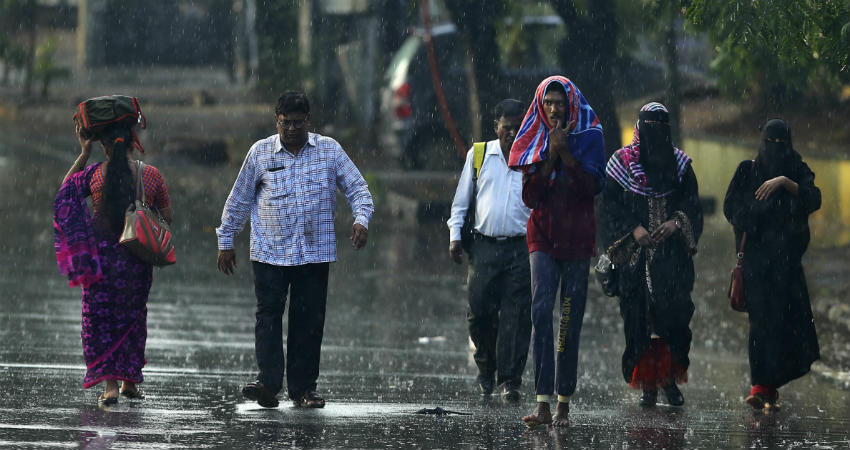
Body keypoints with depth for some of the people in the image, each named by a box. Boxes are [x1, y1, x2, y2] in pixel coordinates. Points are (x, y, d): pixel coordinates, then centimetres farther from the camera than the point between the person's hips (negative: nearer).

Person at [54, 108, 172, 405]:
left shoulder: (94, 175, -8)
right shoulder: (151, 175, -5)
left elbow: (65, 189, 13)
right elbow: (167, 217, 4)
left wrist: (83, 155, 10)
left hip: (101, 255, -2)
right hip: (137, 256, 2)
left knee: (100, 317, 6)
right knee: (132, 316, 19)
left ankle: (110, 384, -5)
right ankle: (130, 381, 25)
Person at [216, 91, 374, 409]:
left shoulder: (329, 150, 5)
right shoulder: (260, 152, 4)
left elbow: (356, 187, 7)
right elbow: (239, 199, 12)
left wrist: (361, 218, -12)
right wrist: (225, 242, 13)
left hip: (315, 251, 1)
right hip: (269, 251, -1)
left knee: (309, 319, 1)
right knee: (268, 315, -10)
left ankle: (303, 386, 7)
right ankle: (268, 380, -16)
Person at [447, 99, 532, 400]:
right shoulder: (479, 155, 10)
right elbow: (461, 201, 15)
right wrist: (455, 236, 6)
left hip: (521, 248, -1)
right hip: (484, 247, 1)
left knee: (515, 316, -6)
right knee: (479, 311, -2)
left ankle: (510, 380, -2)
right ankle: (486, 366, 23)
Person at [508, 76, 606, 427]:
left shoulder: (590, 137, 2)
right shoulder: (535, 141, 7)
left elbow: (592, 186, -10)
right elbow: (529, 196, 0)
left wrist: (565, 152, -15)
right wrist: (550, 156, -9)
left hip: (577, 237, -1)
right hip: (543, 236, 1)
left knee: (571, 318, 1)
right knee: (541, 310, -14)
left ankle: (564, 403, 8)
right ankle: (543, 404, -21)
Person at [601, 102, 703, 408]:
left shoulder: (679, 163, 10)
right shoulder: (621, 162, 6)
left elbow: (692, 203, 9)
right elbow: (610, 203, 2)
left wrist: (676, 223, -11)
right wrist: (634, 229, -11)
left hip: (672, 253, 1)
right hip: (636, 254, -1)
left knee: (674, 313, -8)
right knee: (639, 317, -4)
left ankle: (670, 379, 0)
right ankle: (647, 385, 0)